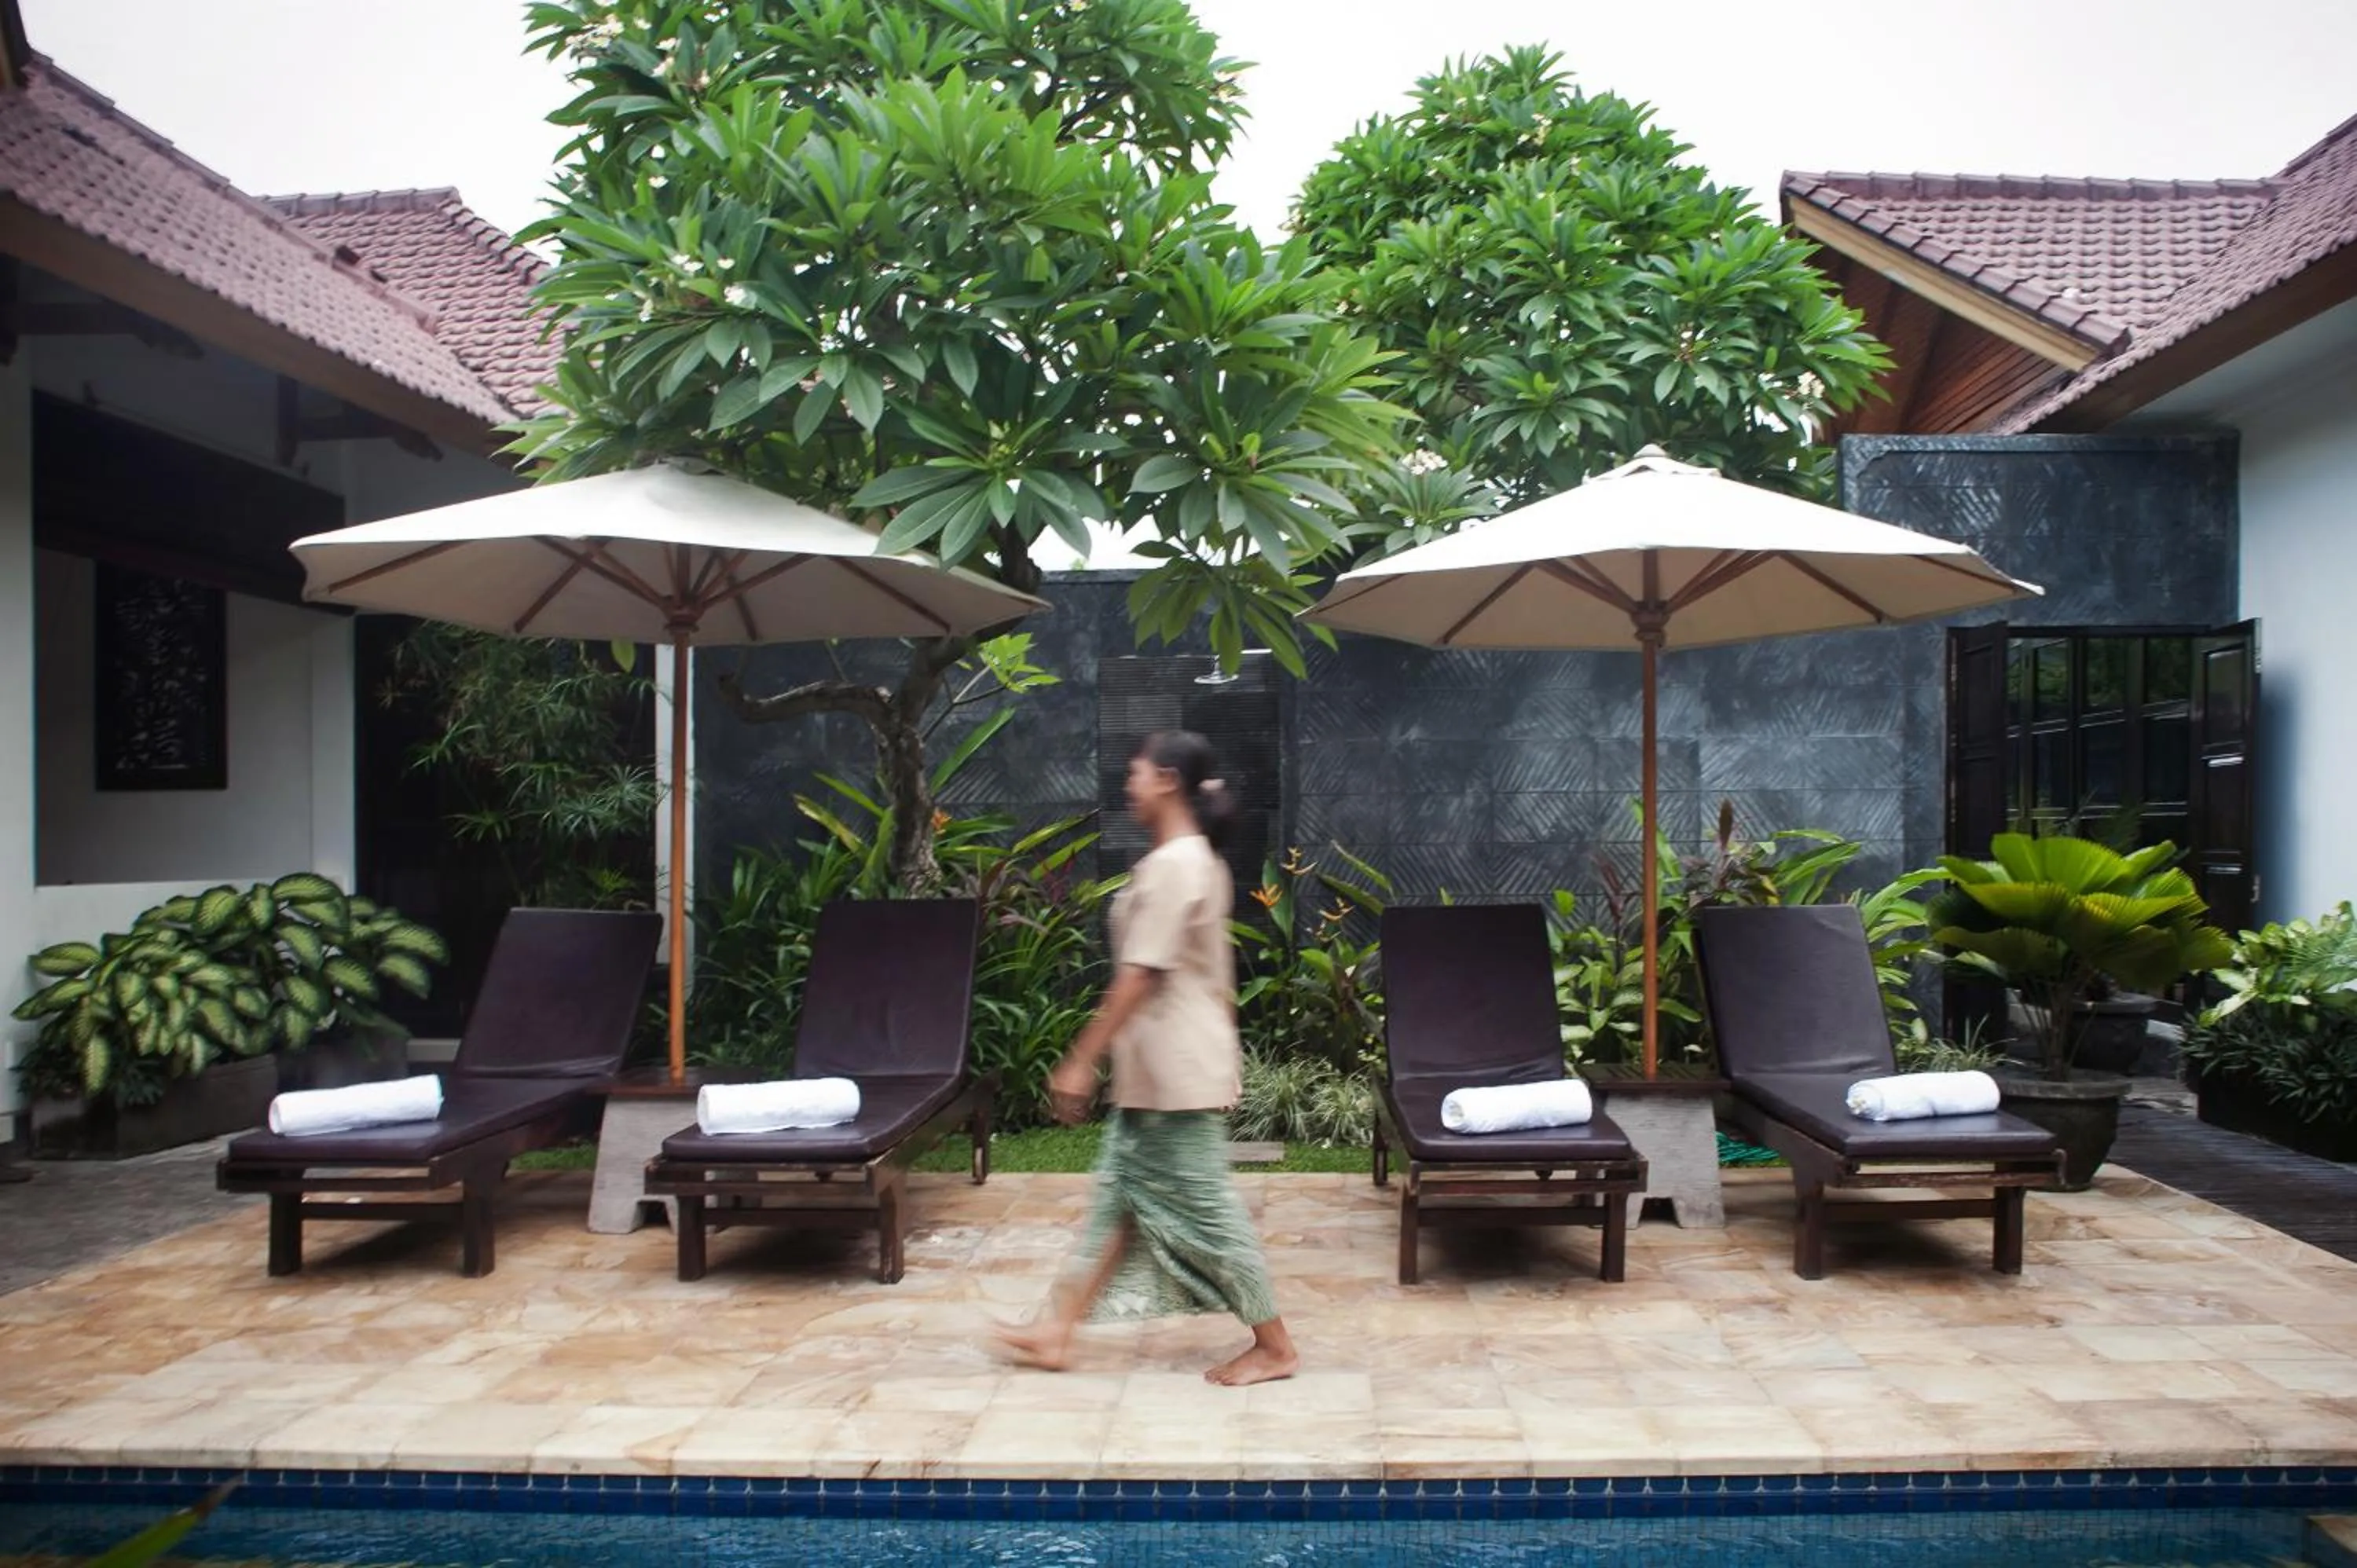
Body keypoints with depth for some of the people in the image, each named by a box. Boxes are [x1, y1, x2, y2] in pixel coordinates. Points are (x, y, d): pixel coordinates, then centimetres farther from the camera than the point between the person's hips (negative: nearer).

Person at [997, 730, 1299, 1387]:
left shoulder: (1168, 865, -19)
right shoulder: (1199, 861, 12)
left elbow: (1138, 976, -22)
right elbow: (1214, 974, 17)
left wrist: (1080, 1061, -19)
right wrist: (1225, 1053, 23)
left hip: (1175, 1069, -10)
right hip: (1166, 1066, 10)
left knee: (1204, 1205, 0)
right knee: (1124, 1195, 12)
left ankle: (1274, 1346, 12)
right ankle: (1058, 1331, 20)